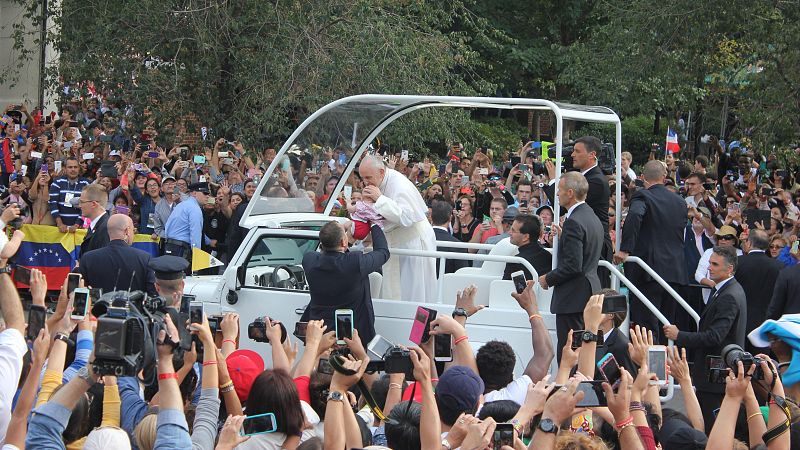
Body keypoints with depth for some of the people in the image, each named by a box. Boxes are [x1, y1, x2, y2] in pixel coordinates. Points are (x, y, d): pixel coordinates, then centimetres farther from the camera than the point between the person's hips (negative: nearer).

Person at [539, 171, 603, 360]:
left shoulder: (574, 222, -18)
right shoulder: (593, 217, 14)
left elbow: (573, 265, -22)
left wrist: (549, 279, -9)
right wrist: (561, 238, 20)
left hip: (574, 295, -10)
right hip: (590, 292, 10)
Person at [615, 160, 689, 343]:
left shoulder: (642, 196, -6)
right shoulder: (680, 202, 13)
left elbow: (634, 216, -27)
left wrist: (625, 249, -26)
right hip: (675, 271, 6)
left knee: (646, 327, -8)